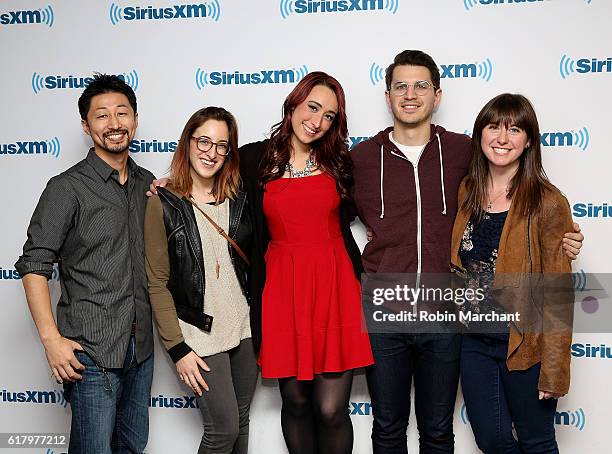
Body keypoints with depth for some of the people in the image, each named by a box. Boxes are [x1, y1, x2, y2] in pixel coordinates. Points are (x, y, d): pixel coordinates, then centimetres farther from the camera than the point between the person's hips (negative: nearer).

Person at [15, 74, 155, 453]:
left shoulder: (147, 183, 9)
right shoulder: (68, 188, -9)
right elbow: (34, 265, -11)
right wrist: (51, 339, -16)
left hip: (141, 346, 6)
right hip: (91, 351, -6)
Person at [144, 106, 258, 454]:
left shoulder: (239, 199, 4)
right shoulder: (164, 205, -8)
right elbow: (158, 283, -8)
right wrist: (177, 348, -11)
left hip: (246, 328, 5)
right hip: (199, 334, -4)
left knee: (241, 422, 15)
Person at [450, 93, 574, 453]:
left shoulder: (547, 203, -14)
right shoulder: (467, 192, 2)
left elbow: (558, 293, -13)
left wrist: (554, 370, -14)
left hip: (524, 344, -4)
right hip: (475, 342, 5)